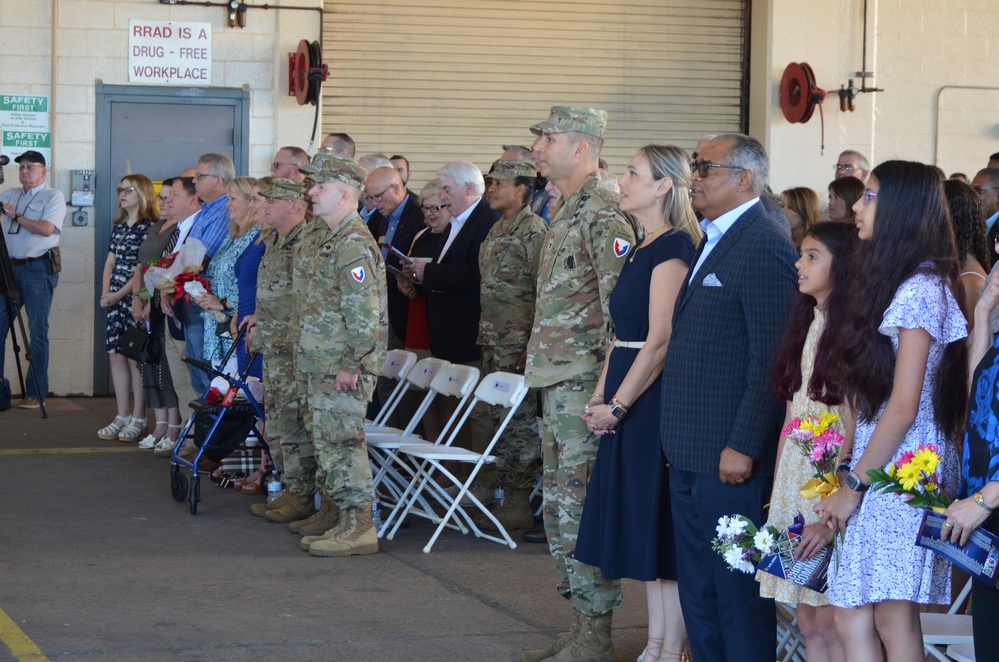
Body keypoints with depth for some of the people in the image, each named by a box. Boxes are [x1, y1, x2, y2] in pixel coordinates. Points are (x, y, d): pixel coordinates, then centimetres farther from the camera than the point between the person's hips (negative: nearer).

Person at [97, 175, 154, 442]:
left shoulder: (150, 227, -8)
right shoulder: (118, 227, 16)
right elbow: (110, 262, 18)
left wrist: (119, 294, -15)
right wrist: (105, 292, 3)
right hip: (115, 300, 8)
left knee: (135, 356, -6)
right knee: (116, 355, 6)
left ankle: (138, 420, -1)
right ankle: (122, 417, 12)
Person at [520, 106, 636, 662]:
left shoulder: (604, 215, -15)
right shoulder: (569, 212, 16)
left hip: (586, 384, -10)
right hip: (559, 385, 10)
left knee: (582, 510, -6)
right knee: (561, 507, 14)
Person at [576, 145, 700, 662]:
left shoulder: (673, 247, -14)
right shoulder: (642, 250, 15)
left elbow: (660, 341, -19)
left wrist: (618, 405, -15)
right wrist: (600, 399, 6)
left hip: (655, 401, -9)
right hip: (626, 406, 10)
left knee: (661, 529, -3)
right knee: (641, 528, 12)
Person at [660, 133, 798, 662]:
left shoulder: (766, 246, -15)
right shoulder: (713, 241, 16)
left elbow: (771, 359, -20)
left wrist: (744, 446, -21)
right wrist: (679, 439, 17)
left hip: (731, 455, -10)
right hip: (690, 452, 10)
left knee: (738, 594, -2)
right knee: (698, 593, 16)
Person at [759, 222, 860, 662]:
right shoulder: (806, 325, 14)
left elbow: (853, 428, -16)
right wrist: (777, 491, 10)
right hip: (792, 479, 8)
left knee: (828, 620, -6)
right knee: (807, 620, 8)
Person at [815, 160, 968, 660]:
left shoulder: (920, 289, -12)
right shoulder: (891, 281, 17)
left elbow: (903, 407, -15)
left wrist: (853, 486, -11)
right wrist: (852, 480, 12)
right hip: (878, 469, 9)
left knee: (894, 620, -6)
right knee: (850, 616, 4)